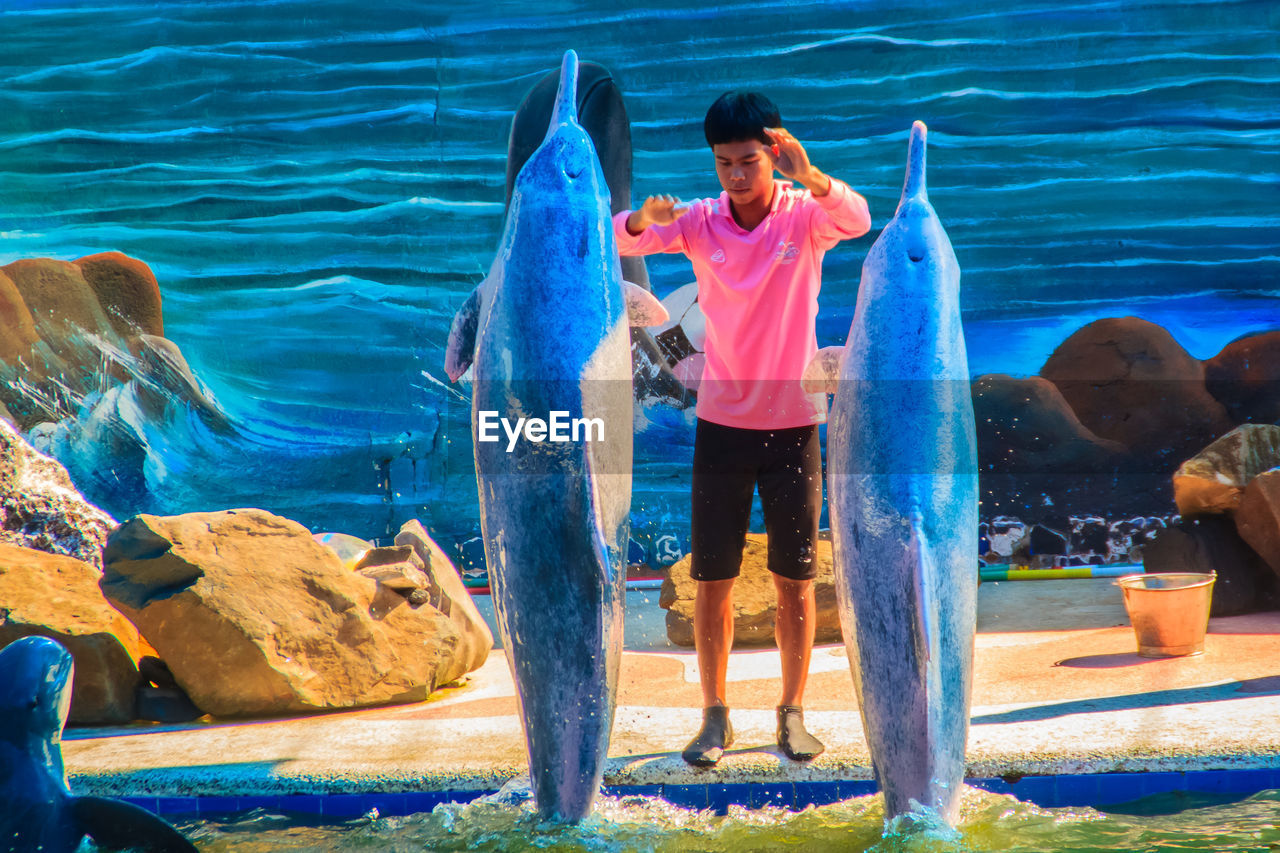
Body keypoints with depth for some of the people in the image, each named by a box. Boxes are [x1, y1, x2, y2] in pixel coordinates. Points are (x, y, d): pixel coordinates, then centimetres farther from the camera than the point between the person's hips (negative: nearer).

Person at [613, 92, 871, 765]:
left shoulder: (807, 215, -7)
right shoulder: (700, 221, -2)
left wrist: (809, 176, -47)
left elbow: (857, 221, -28)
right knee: (713, 578, 4)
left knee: (795, 578, 6)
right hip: (721, 422, 1)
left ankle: (792, 712, 19)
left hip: (794, 423, -1)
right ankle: (715, 716, 14)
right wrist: (645, 218, -38)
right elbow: (618, 240, -14)